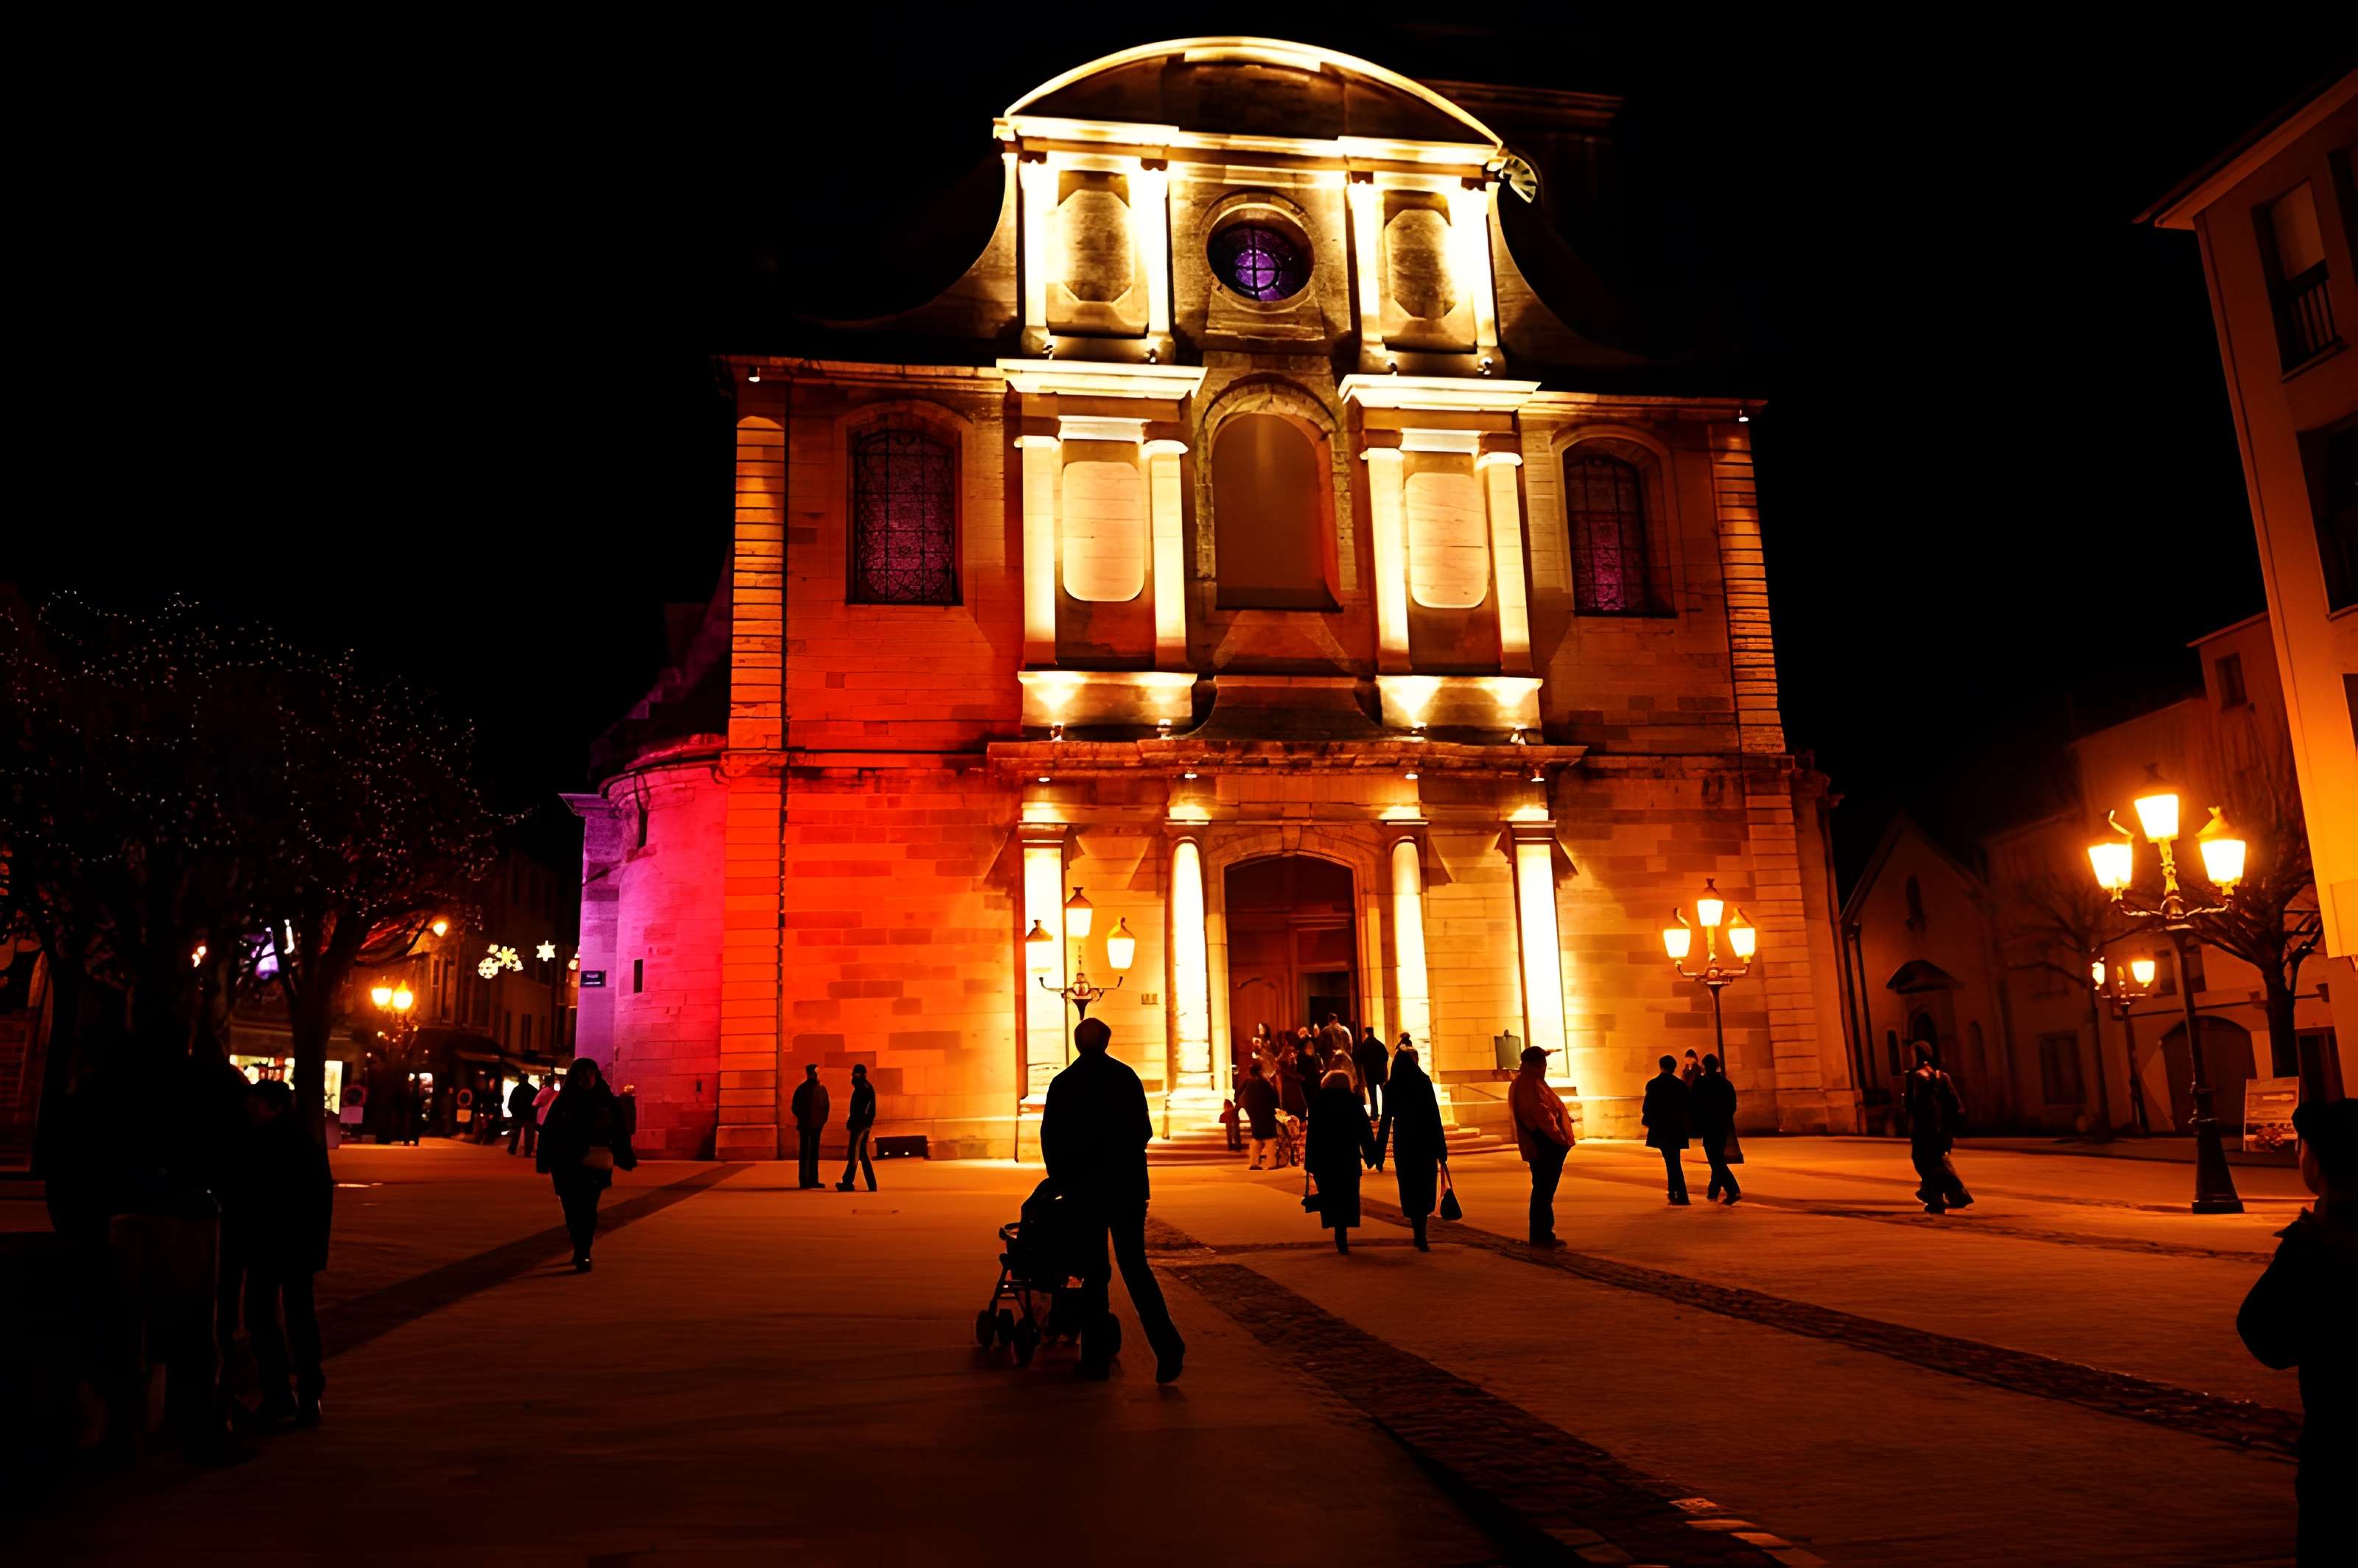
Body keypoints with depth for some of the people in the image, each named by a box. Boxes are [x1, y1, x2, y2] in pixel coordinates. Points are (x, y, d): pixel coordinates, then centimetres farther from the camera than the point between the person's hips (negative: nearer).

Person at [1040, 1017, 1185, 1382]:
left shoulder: (1062, 1084, -2)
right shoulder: (1126, 1077, 1)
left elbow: (1050, 1140, 0)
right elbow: (1144, 1131, 6)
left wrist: (1062, 1180, 13)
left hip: (1085, 1187, -1)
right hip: (1128, 1185, 1)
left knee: (1094, 1270, 8)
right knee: (1134, 1264, 6)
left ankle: (1095, 1355, 10)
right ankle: (1166, 1344, -9)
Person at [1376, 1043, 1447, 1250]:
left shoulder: (1391, 1087, 0)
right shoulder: (1424, 1082, -5)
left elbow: (1386, 1122, -1)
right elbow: (1435, 1118, -8)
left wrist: (1379, 1156, 3)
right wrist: (1442, 1152, -4)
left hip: (1402, 1144, 2)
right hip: (1425, 1143, -2)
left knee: (1410, 1189, 13)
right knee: (1424, 1189, 8)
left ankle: (1419, 1234, 17)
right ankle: (1420, 1236, -2)